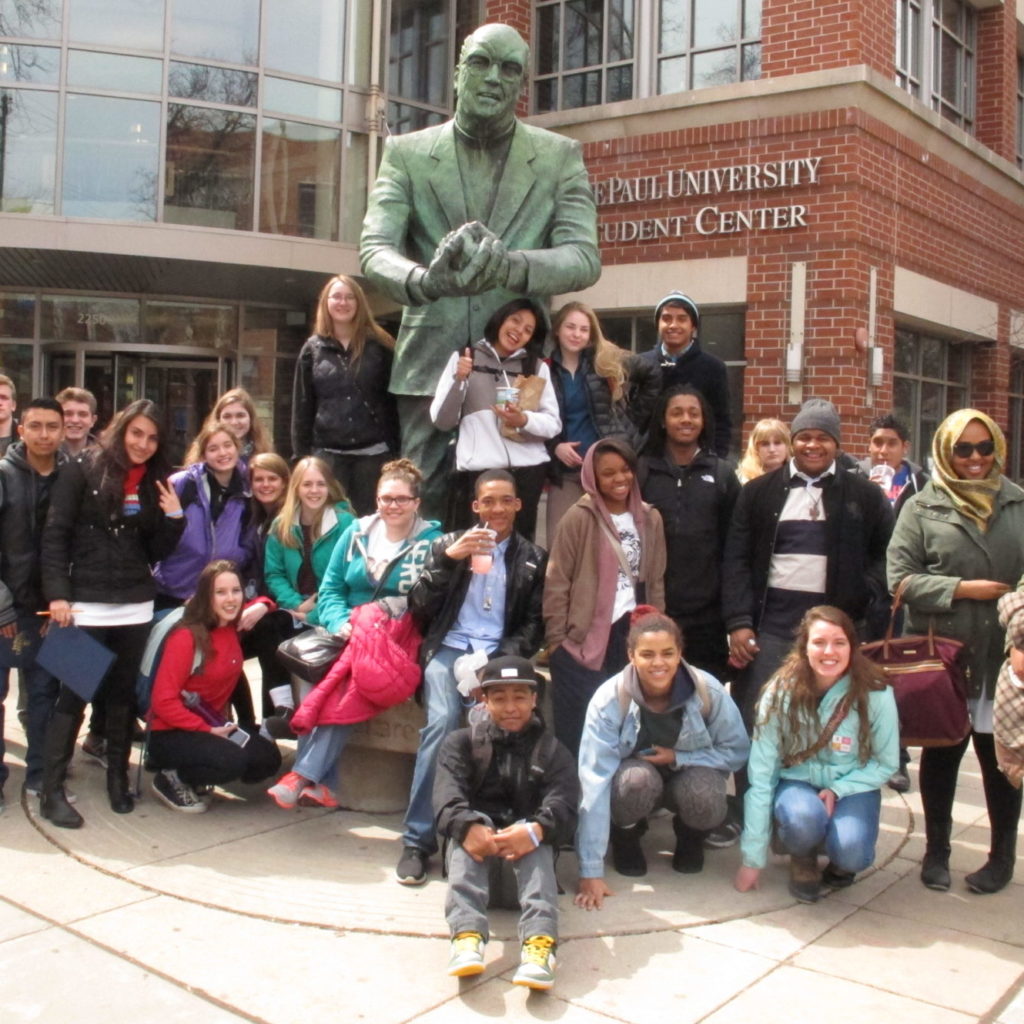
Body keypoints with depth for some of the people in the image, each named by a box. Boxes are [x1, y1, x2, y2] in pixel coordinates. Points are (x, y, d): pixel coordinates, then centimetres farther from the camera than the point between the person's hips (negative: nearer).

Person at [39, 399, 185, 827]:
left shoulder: (155, 482, 10)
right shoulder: (82, 470, -3)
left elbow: (157, 551, 10)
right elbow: (55, 535, -7)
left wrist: (173, 516, -7)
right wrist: (57, 593, -14)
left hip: (136, 607, 4)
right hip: (85, 604, -4)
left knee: (123, 694, 11)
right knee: (73, 695, -1)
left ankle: (118, 777, 23)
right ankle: (51, 789, 7)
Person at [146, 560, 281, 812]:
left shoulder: (234, 628, -1)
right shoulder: (186, 638, -20)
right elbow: (163, 702, -20)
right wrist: (208, 731, -21)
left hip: (214, 724, 7)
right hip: (170, 734, -7)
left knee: (268, 758, -13)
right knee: (232, 760, -32)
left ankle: (196, 780, 10)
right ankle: (171, 778, -2)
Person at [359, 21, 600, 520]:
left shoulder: (561, 156, 5)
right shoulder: (407, 153, 6)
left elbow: (584, 256, -8)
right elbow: (374, 249, -7)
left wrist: (509, 265, -30)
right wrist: (425, 280, -31)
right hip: (430, 364, 1)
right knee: (422, 511, 3)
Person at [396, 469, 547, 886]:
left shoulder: (533, 558, 16)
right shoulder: (448, 544, 16)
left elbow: (534, 625, 11)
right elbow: (419, 608, 5)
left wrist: (503, 660, -8)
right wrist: (448, 559, -9)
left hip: (498, 655, 0)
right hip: (449, 648, 0)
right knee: (442, 722, -28)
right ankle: (417, 839, -20)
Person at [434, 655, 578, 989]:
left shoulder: (552, 751, 13)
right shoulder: (461, 743, 13)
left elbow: (563, 805, -7)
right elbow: (447, 796, -8)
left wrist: (536, 830, -32)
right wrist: (467, 826, -32)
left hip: (526, 840, 0)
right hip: (477, 834, 0)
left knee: (538, 842, -32)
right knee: (469, 829, -32)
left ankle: (539, 940, -52)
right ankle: (467, 932, -51)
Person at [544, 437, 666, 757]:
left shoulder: (650, 518, 7)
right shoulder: (578, 519, -7)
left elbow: (656, 582, 13)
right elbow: (556, 585, -6)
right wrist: (556, 642, -8)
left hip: (632, 637, 4)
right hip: (582, 642, -4)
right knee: (577, 732, 3)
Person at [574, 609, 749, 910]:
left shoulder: (709, 691, -22)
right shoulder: (609, 699, -27)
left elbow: (737, 751, -8)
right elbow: (594, 783, -30)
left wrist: (677, 758, -23)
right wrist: (590, 872, -34)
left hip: (688, 773, 1)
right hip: (635, 777, -1)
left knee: (705, 801, -32)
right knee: (638, 779, -36)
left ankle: (690, 838, 6)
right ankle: (625, 839, 0)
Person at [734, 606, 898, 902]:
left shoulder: (875, 694, -17)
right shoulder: (781, 692, -17)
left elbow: (886, 764, -3)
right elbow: (761, 773, -15)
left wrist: (838, 790, -21)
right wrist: (753, 859, -14)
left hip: (852, 788, 0)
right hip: (798, 783, 0)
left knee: (850, 852, -30)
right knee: (804, 817, -35)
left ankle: (839, 864, 8)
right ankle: (803, 861, 2)